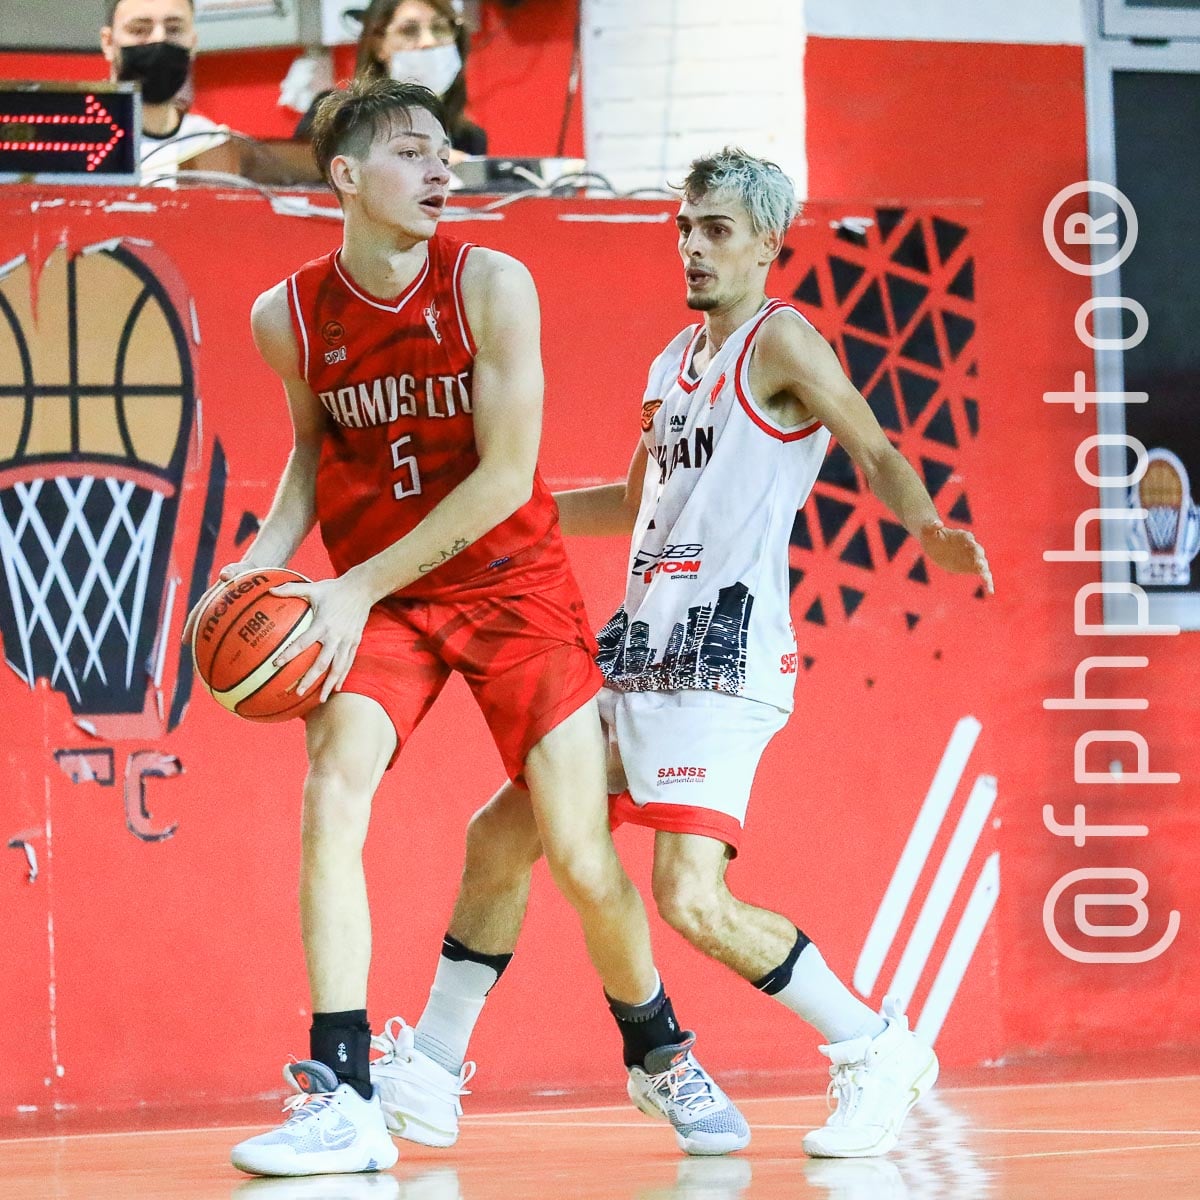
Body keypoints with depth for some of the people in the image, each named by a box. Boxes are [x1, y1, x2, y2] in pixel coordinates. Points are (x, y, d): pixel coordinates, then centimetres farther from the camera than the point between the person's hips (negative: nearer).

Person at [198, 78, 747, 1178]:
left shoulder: (490, 286, -15)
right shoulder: (289, 316, -5)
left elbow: (506, 476, -17)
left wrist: (356, 586, -21)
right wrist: (269, 559, -6)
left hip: (510, 583, -2)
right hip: (376, 604, 2)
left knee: (582, 854, -2)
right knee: (331, 798, -23)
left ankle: (661, 1055, 27)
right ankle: (342, 1100, -22)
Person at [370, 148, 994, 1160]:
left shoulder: (780, 341, -5)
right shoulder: (677, 362, 20)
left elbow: (875, 450, -16)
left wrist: (926, 527, -36)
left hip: (721, 656, -9)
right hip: (640, 649, 9)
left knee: (693, 900, -20)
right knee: (500, 836, 12)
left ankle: (875, 1050, -5)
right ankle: (427, 1073, 24)